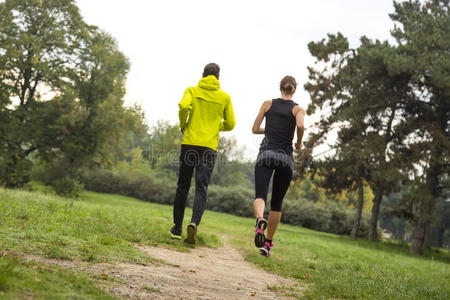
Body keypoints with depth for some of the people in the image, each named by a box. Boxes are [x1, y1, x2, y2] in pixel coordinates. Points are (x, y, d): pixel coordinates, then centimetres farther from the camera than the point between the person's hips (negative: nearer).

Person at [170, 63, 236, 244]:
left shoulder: (192, 91, 6)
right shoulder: (224, 97, 8)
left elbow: (184, 107, -14)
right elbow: (230, 124, 11)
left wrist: (183, 125, 5)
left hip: (189, 143, 1)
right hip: (209, 147, -1)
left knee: (183, 186, 11)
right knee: (201, 188, -3)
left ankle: (177, 229, 15)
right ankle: (194, 223, -27)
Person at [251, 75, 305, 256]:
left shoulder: (268, 104, 10)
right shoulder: (298, 109, 6)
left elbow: (255, 129, 11)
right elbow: (300, 125, -16)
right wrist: (299, 142, 3)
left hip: (266, 154, 0)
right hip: (285, 157, 0)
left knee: (260, 196, -12)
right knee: (277, 203, 13)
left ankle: (260, 220, -45)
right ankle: (267, 243, 16)